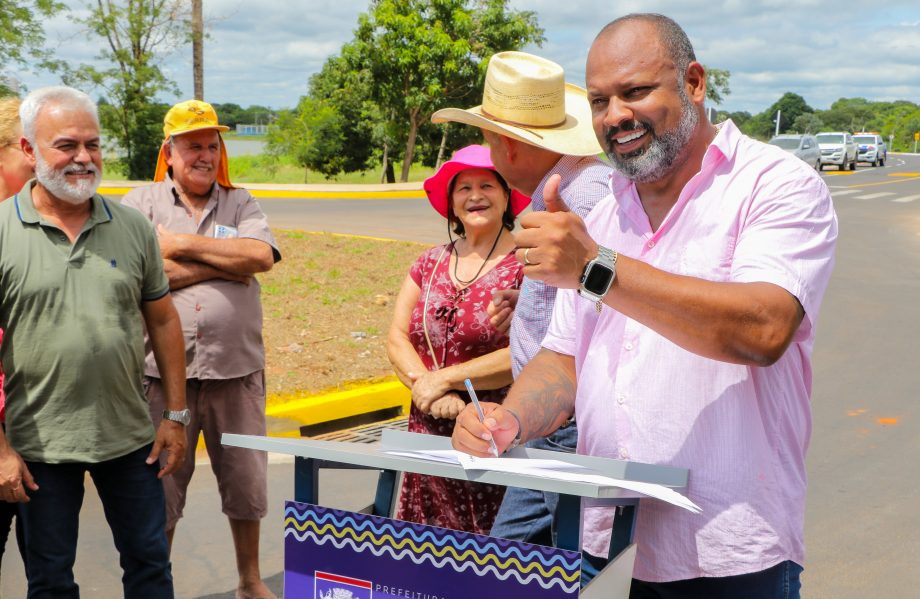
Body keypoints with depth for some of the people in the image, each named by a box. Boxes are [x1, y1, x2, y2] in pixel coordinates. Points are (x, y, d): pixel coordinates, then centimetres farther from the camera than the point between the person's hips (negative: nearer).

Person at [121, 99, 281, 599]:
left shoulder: (240, 204, 9)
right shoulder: (141, 203, 3)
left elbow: (261, 255, -10)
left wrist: (183, 246, -10)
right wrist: (223, 265, -9)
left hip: (236, 371, 2)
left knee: (246, 483, 14)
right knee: (159, 489, 9)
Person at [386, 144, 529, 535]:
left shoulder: (525, 264, -5)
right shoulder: (430, 263, 13)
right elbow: (396, 337, 8)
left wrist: (443, 379, -11)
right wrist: (426, 388, -10)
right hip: (428, 434, 5)